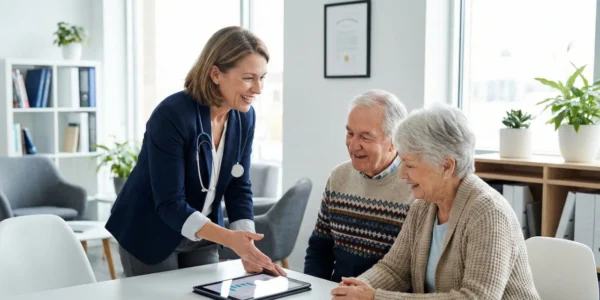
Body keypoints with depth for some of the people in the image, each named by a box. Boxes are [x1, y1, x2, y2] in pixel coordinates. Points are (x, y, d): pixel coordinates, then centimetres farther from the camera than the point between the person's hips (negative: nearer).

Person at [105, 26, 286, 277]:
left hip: (201, 238, 6)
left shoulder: (244, 117, -8)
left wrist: (247, 249, -17)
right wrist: (229, 238, -38)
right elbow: (169, 204, -28)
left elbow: (238, 189, -4)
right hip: (151, 236, -6)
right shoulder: (172, 115, -28)